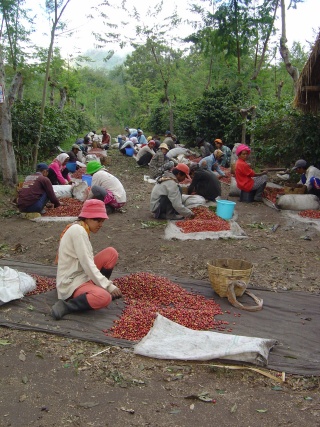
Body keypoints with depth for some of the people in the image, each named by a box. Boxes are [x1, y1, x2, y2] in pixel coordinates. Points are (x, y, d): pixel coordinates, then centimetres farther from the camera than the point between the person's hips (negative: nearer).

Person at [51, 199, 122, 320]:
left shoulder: (80, 229, 10)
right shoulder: (78, 230, -20)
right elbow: (87, 264, -22)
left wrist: (106, 284, 6)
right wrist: (108, 286, -18)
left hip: (83, 274, 10)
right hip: (71, 282, -10)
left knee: (111, 253, 1)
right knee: (104, 298, -33)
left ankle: (97, 288, 8)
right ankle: (65, 305, -13)